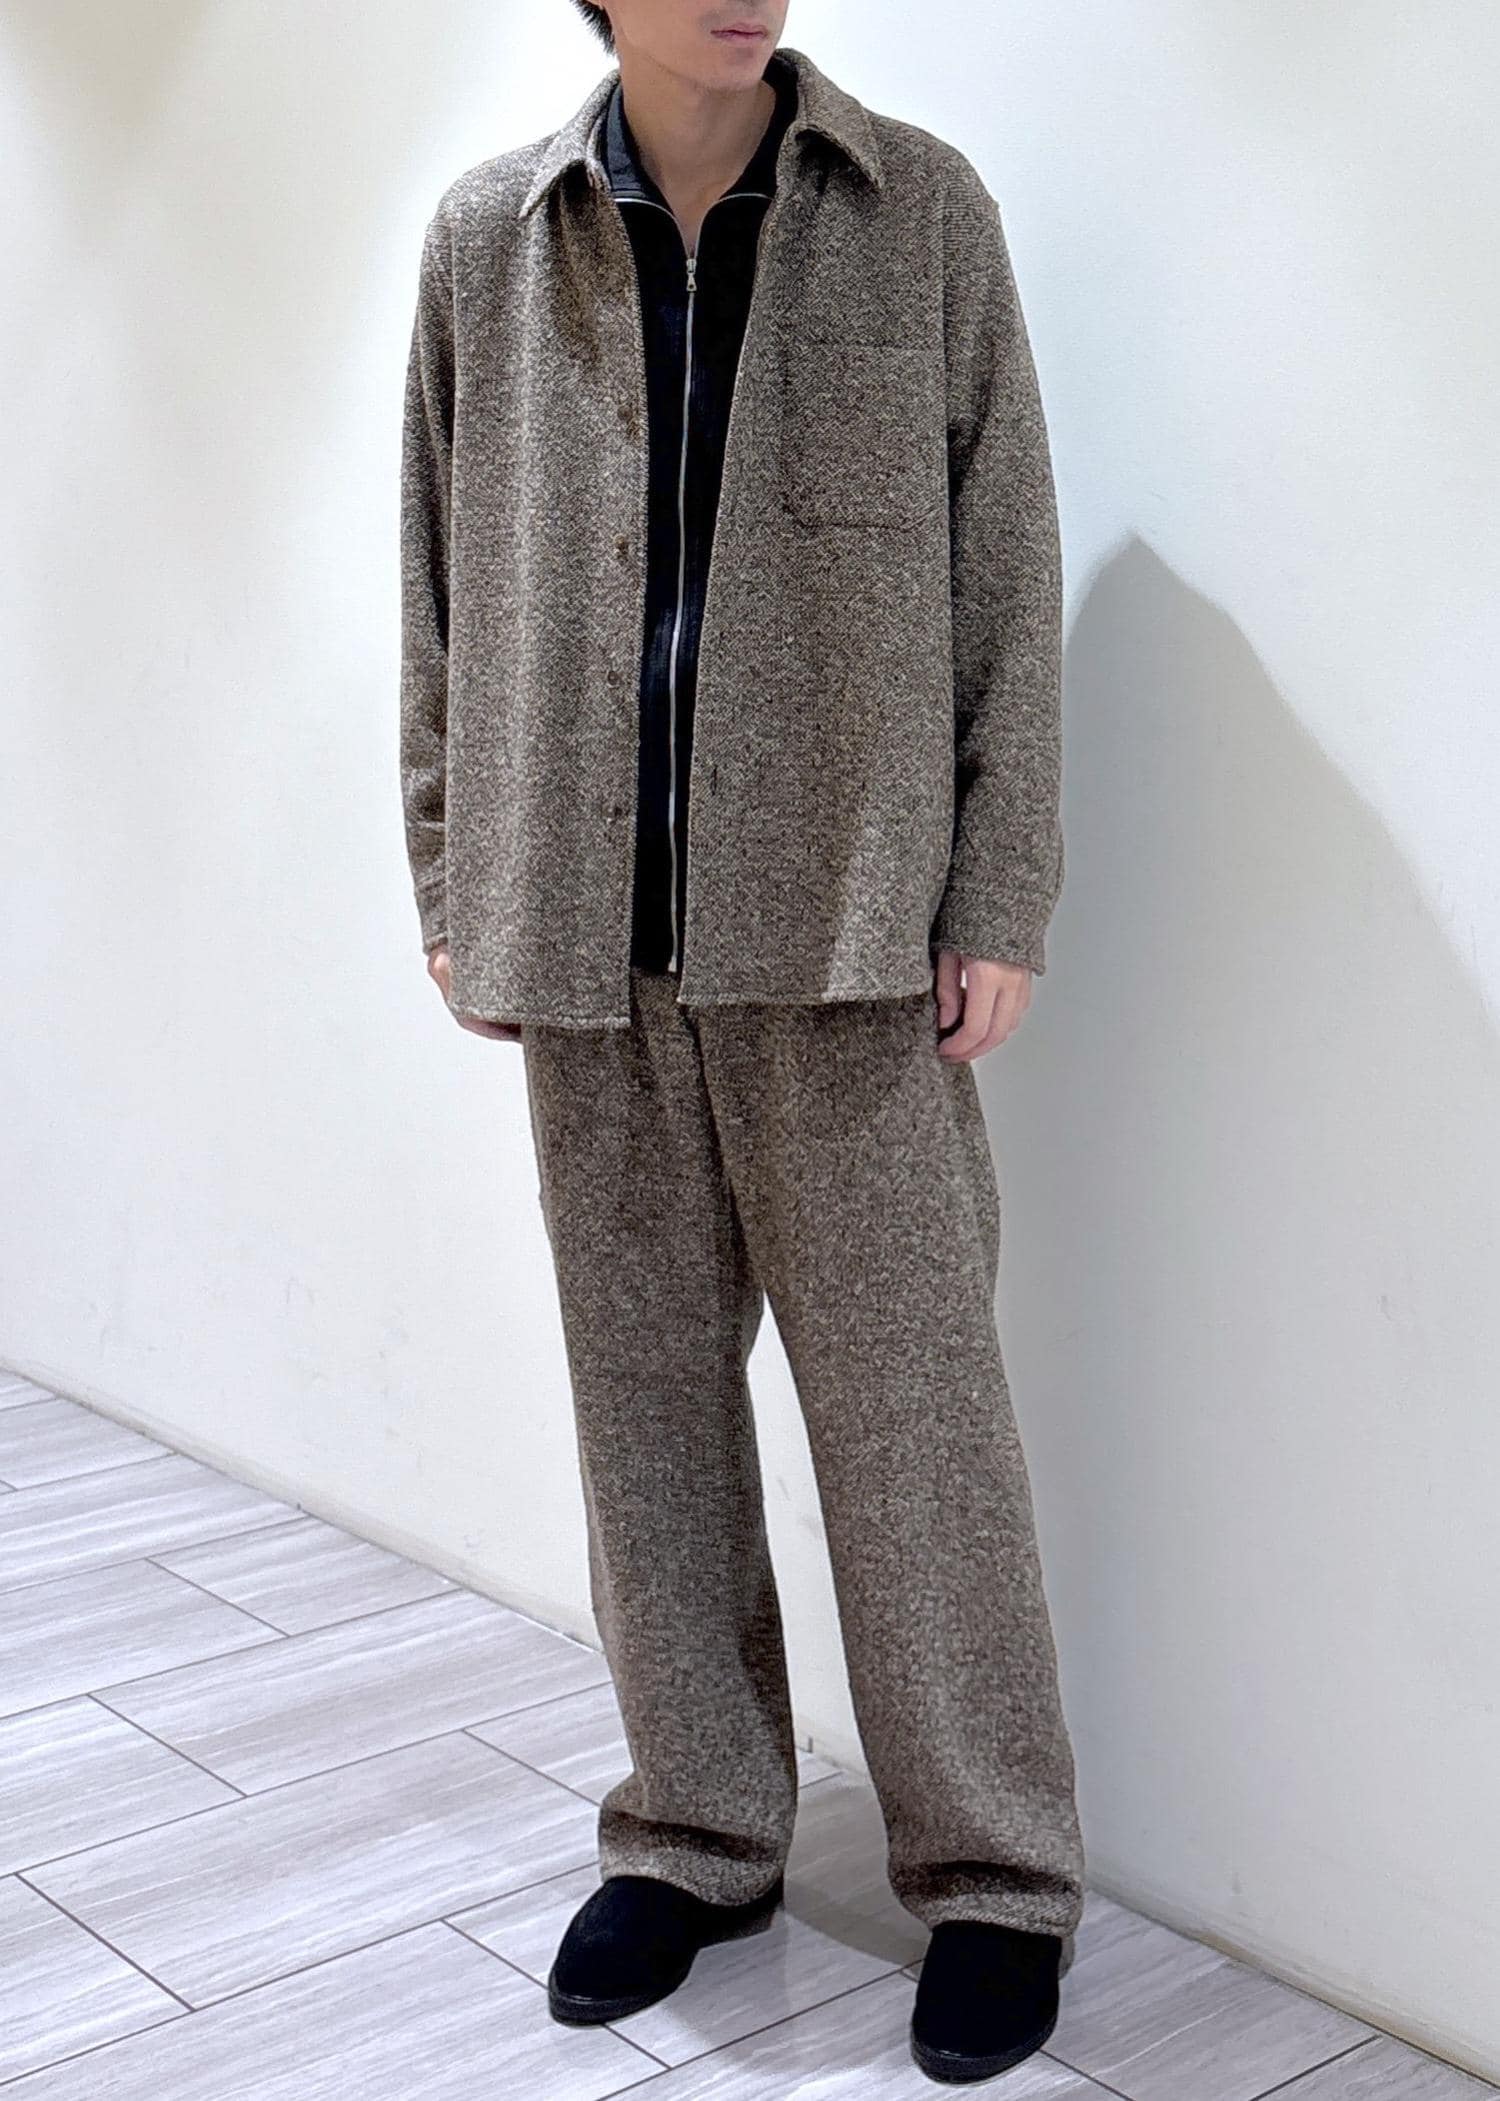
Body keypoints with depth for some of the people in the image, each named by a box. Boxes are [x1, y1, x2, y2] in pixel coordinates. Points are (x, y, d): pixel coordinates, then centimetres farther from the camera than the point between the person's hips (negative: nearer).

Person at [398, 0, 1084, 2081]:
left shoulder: (922, 209, 3)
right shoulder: (486, 236, 8)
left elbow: (1008, 577, 1)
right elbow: (443, 586, 12)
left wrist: (1003, 894, -4)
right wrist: (454, 881, 7)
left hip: (847, 931, -2)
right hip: (584, 936, 3)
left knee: (909, 1397, 1)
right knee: (646, 1388, 10)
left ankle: (995, 1870, 17)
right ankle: (696, 1832, 27)